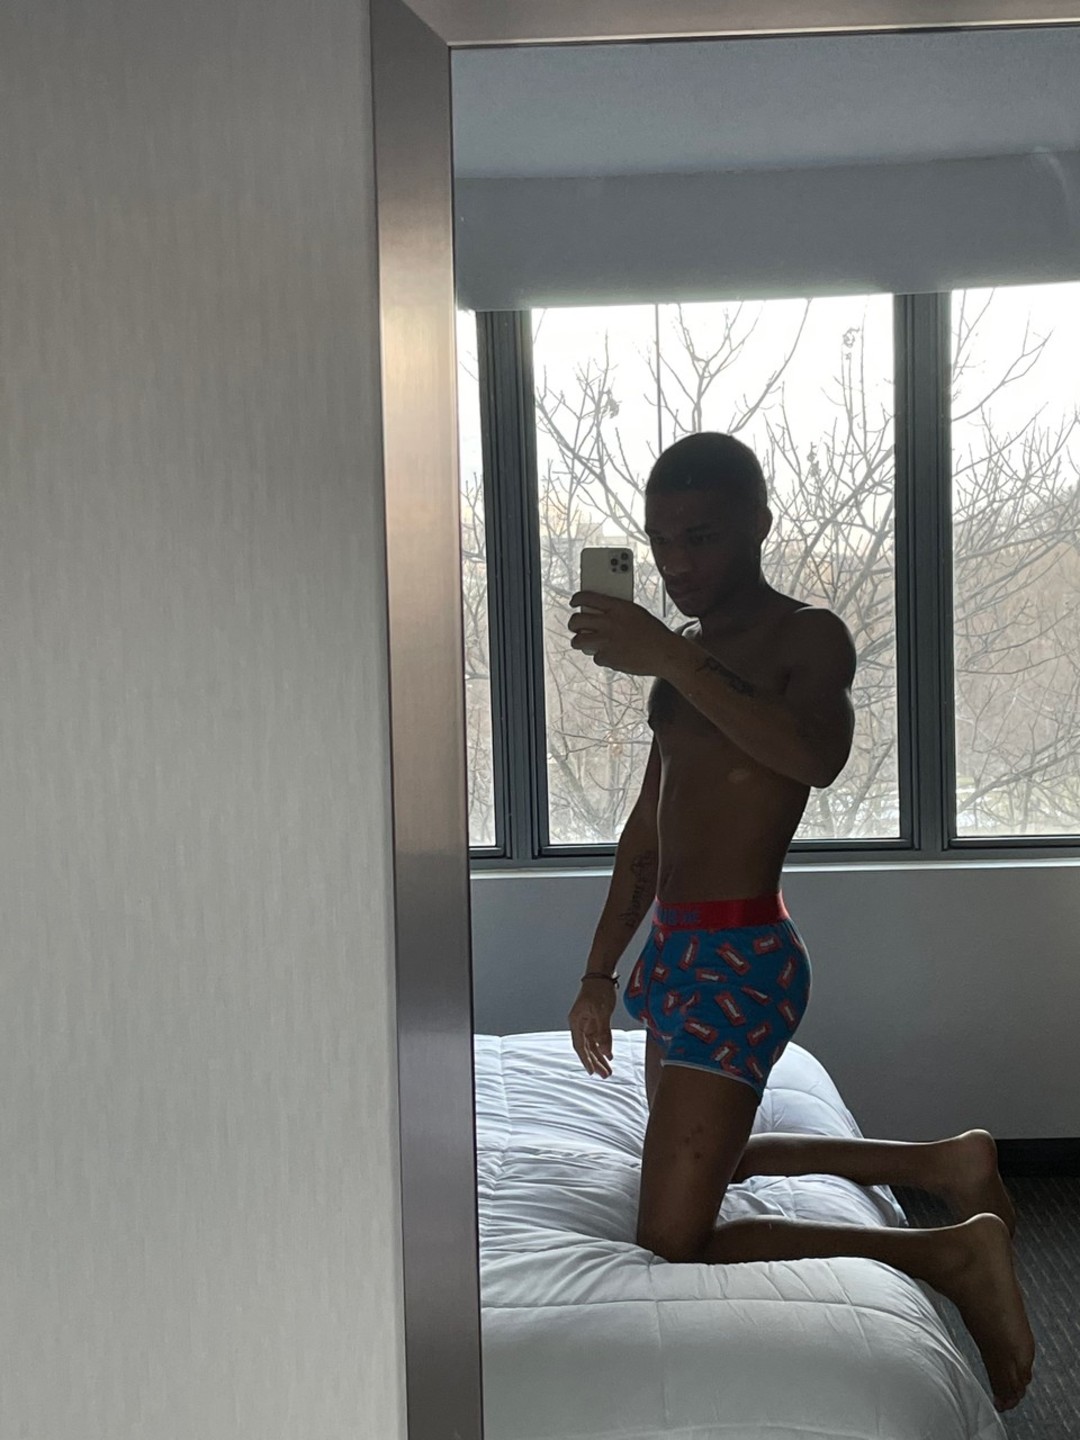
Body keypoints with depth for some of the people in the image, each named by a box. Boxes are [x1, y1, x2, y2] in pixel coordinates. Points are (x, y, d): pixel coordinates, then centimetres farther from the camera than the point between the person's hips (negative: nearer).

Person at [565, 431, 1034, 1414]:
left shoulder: (808, 637, -11)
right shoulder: (690, 656, 14)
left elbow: (819, 756, -34)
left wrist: (669, 659, -34)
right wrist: (602, 970, 18)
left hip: (743, 961, -10)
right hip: (677, 951, 10)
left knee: (673, 1245, -12)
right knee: (691, 1163, 26)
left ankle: (954, 1252, -2)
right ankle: (939, 1163, 30)